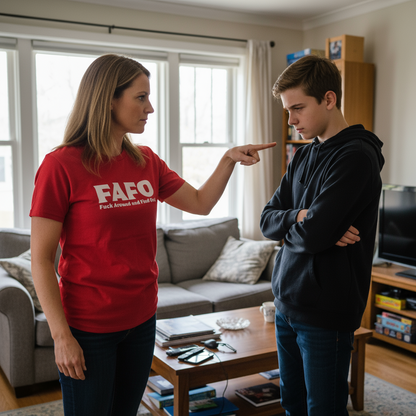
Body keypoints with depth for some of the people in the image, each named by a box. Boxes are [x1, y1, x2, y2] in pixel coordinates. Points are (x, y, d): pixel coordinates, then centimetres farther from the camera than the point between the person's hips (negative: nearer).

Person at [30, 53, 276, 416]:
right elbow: (41, 260, -13)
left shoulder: (146, 162, 4)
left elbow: (200, 203, 12)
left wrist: (229, 159, 0)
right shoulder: (61, 165, -14)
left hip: (141, 318, 6)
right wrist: (61, 335, -16)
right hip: (89, 328, -5)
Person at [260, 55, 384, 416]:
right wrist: (298, 217, -12)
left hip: (325, 313, -8)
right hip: (287, 304, 8)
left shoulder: (356, 156, -16)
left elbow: (313, 234, -24)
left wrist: (289, 227, -3)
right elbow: (268, 220, 8)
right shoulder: (304, 156, 10)